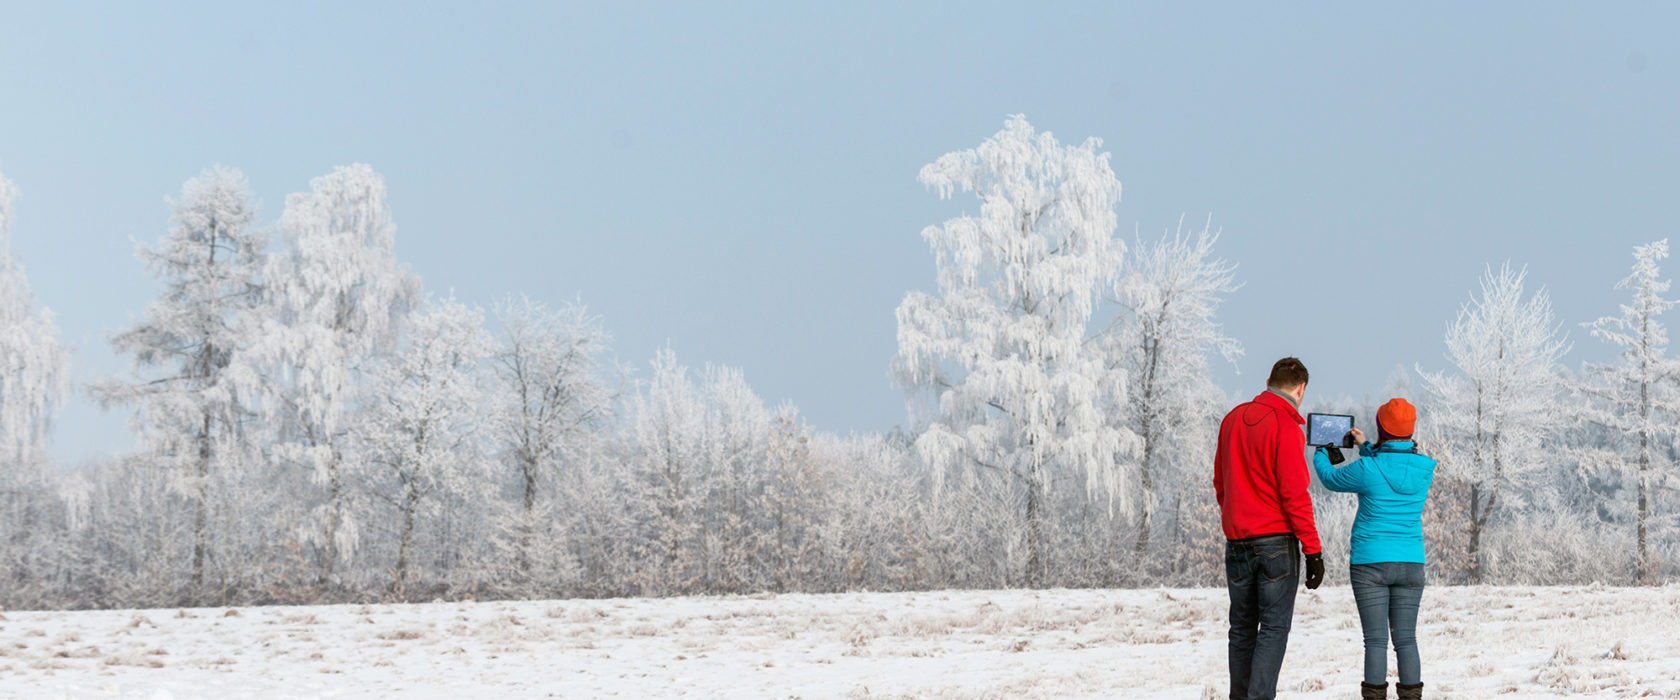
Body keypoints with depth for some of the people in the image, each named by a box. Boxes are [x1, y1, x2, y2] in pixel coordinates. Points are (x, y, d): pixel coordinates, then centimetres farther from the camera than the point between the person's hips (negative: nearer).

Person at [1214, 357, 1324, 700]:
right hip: (1276, 539, -6)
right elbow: (1295, 494, -15)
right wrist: (1313, 549, -12)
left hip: (1236, 540, 6)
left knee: (1242, 627, 14)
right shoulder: (1286, 427, -13)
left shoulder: (1232, 419, 9)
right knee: (1274, 627, -4)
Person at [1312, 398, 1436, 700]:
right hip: (1411, 563, 3)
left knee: (1375, 640, -2)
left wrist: (1320, 457, 28)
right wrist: (1366, 447, 33)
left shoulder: (1367, 469, -14)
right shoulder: (1425, 469, -1)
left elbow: (1331, 479, 6)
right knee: (1406, 639, 7)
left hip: (1369, 562, -3)